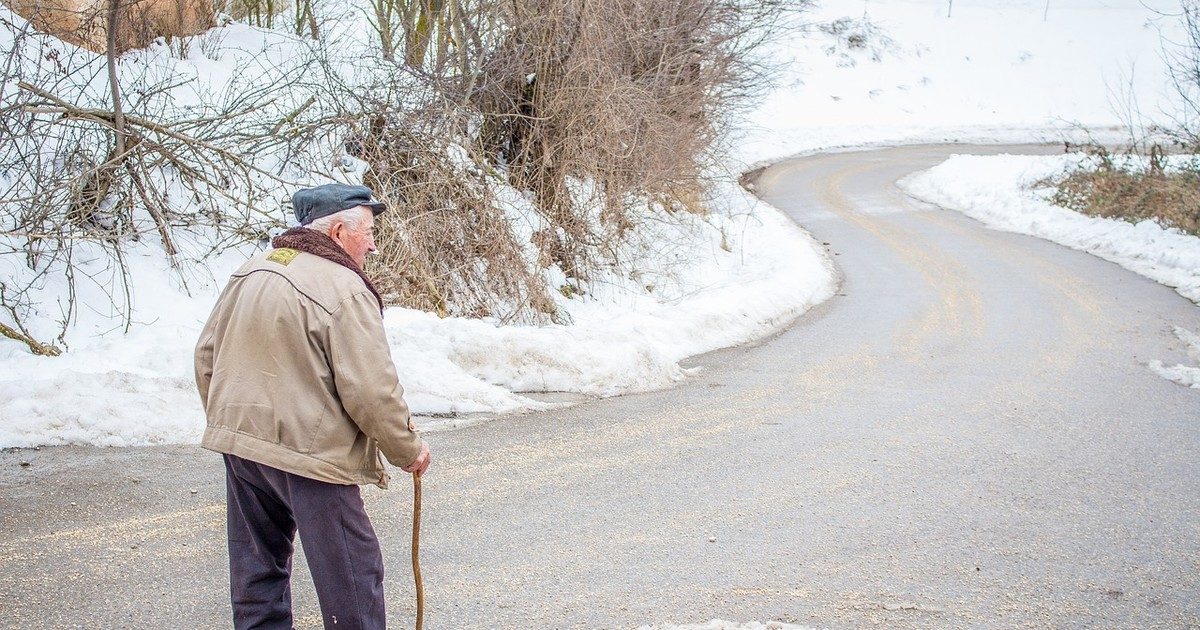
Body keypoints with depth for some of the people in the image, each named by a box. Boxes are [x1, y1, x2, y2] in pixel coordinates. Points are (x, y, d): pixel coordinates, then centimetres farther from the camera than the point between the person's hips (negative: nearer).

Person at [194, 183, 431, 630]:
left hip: (239, 442, 8)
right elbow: (372, 391, -17)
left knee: (258, 566, 18)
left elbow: (206, 355, 15)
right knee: (352, 576, 3)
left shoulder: (250, 273, 8)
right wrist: (409, 450, -3)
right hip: (309, 453, -8)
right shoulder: (344, 290, -15)